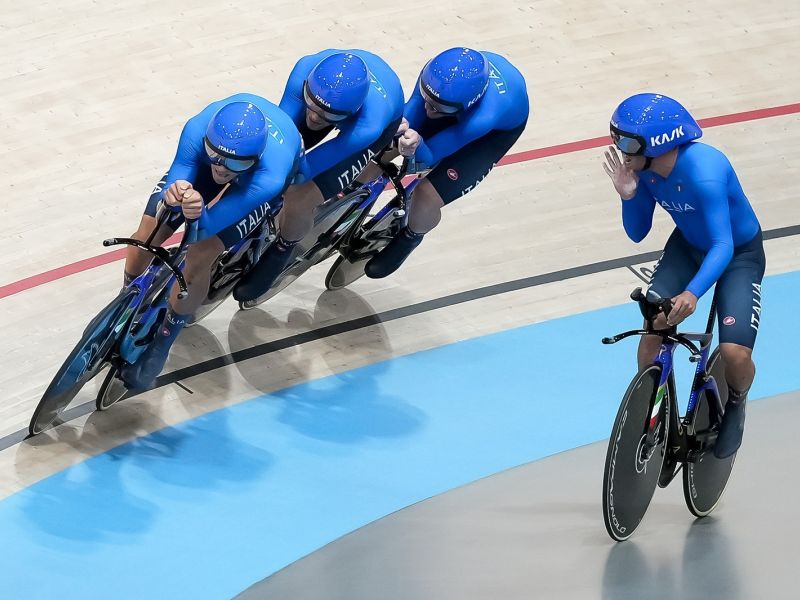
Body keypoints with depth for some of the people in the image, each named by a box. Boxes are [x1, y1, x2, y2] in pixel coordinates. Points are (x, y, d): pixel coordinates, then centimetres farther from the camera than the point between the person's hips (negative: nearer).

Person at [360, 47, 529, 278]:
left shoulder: (484, 118, -47)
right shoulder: (436, 72, -38)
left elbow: (428, 157, -34)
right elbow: (414, 106, -21)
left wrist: (416, 146, -57)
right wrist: (400, 126, -44)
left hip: (501, 126, -4)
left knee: (426, 199, -15)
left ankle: (410, 238, 22)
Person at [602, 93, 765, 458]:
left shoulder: (704, 173, -38)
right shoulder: (644, 169, -20)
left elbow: (723, 246, -43)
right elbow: (637, 233, -8)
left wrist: (693, 293, -59)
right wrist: (628, 197, -28)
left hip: (739, 254, -5)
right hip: (688, 246, 5)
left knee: (735, 353, -19)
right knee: (653, 326, -18)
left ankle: (735, 402, 17)